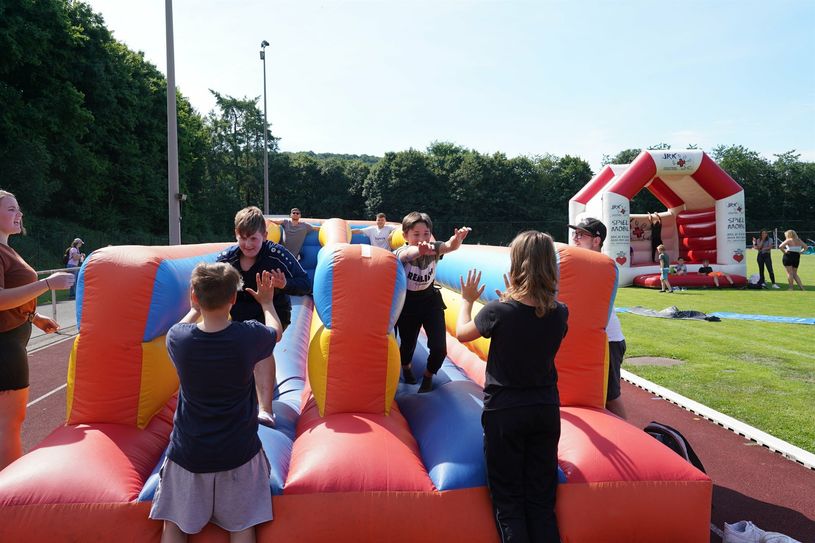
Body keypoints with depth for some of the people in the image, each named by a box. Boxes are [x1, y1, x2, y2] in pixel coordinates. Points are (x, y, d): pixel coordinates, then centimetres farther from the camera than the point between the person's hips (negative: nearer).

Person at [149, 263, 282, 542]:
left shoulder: (177, 338, -14)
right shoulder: (249, 336, -17)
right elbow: (276, 331, 8)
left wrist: (197, 307, 28)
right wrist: (267, 301, 25)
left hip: (187, 454, 1)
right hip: (239, 454, -1)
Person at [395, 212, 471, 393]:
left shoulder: (433, 248, -16)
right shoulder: (401, 253, -25)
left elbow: (450, 246, -37)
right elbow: (407, 253, -50)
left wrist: (457, 238, -61)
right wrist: (420, 250, -74)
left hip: (431, 300, 2)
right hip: (407, 304, -2)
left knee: (439, 347, -7)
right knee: (408, 344, 6)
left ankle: (428, 375, 26)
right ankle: (405, 366, 45)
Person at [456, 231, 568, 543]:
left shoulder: (499, 311, -19)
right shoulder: (559, 314, -7)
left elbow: (462, 333, 1)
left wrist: (467, 300, 16)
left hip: (504, 412, -4)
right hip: (546, 409, 4)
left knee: (509, 502, 9)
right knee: (542, 501, 15)